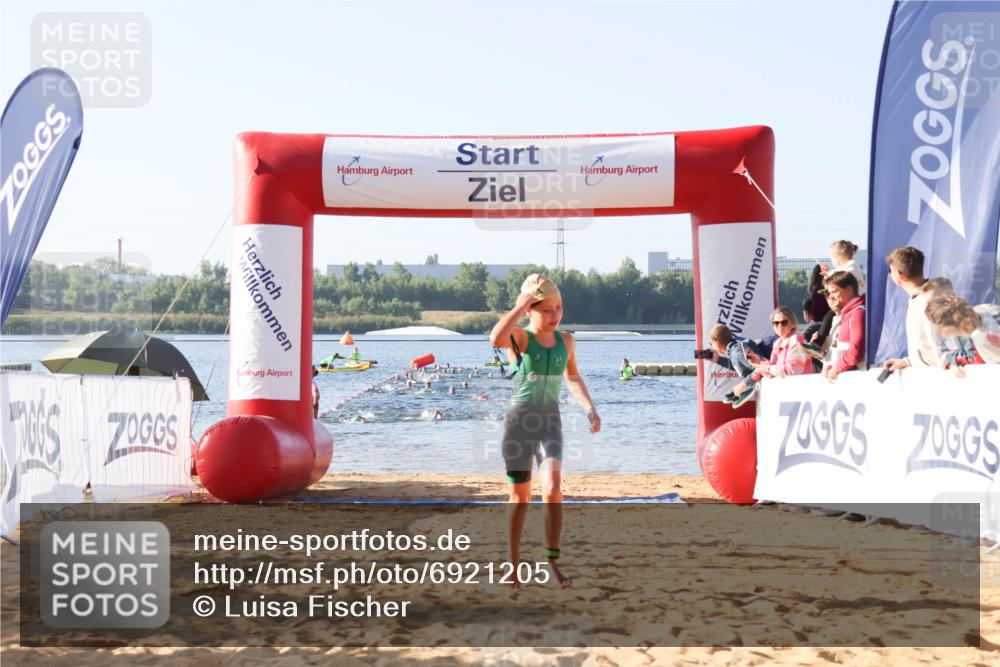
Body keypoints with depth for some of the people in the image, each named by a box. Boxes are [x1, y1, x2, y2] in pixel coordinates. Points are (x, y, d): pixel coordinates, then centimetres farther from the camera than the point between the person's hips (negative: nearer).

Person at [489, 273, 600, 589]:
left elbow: (572, 377, 24)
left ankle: (552, 560, -10)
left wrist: (589, 408, 13)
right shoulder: (520, 338, -10)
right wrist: (519, 305, -26)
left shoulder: (566, 341, 5)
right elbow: (495, 338, -35)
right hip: (519, 420, -3)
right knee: (520, 498, 5)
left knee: (553, 488, -18)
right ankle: (514, 564, 19)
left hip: (550, 422, 3)